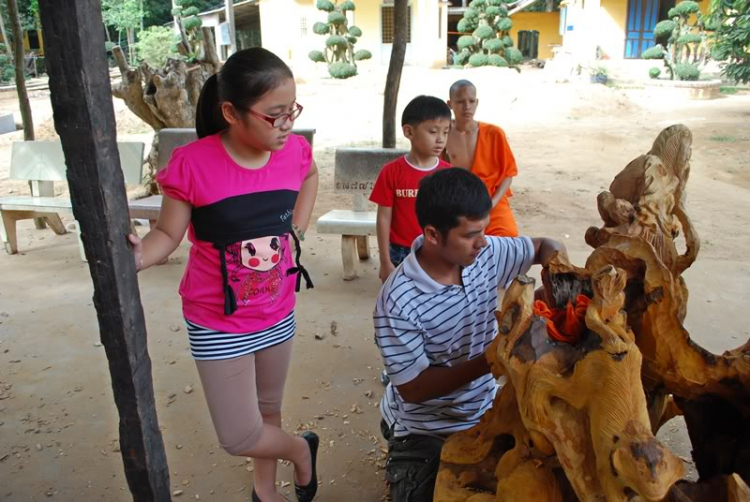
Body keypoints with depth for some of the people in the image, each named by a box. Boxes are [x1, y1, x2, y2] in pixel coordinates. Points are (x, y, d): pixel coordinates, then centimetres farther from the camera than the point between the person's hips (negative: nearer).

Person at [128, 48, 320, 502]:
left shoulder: (295, 151, -10)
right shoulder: (193, 164, -23)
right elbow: (168, 234, -13)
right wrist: (135, 257, -33)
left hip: (278, 314, 4)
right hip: (218, 322, -3)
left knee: (269, 410, 23)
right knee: (241, 438, 2)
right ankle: (301, 449, 35)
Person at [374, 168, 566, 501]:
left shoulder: (486, 254, -10)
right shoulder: (398, 302, -27)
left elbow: (546, 247, 6)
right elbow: (413, 389, -23)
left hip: (486, 410, 5)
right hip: (425, 432, -5)